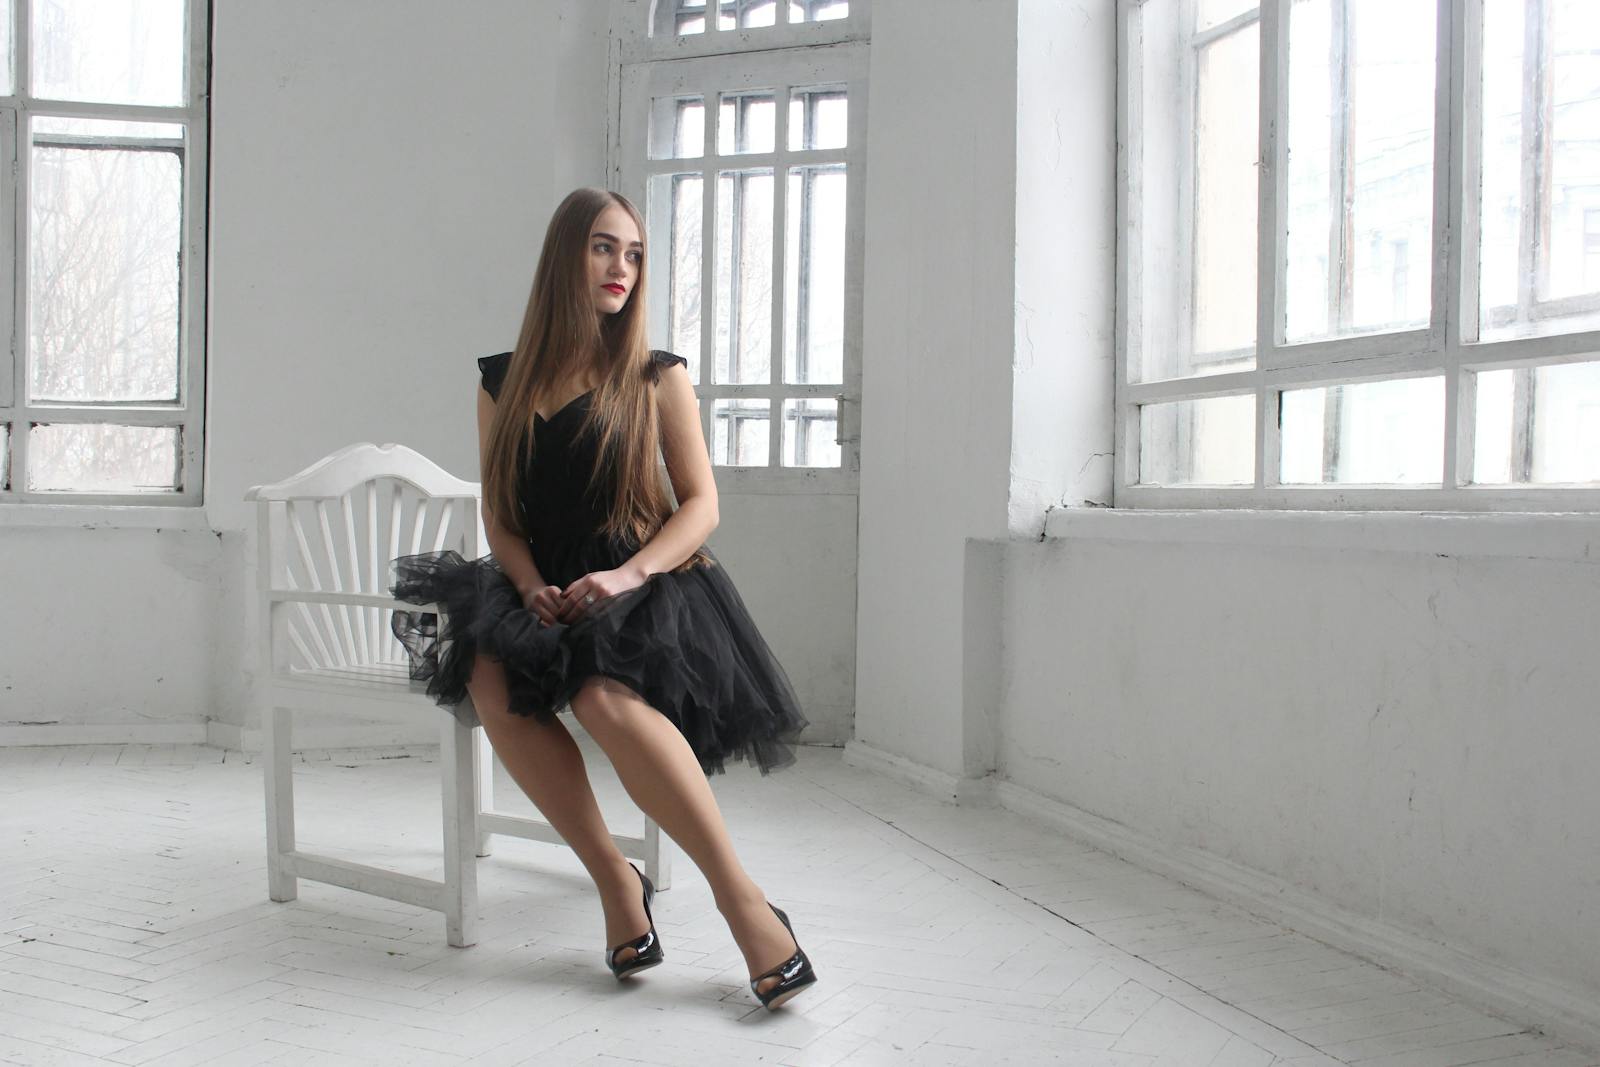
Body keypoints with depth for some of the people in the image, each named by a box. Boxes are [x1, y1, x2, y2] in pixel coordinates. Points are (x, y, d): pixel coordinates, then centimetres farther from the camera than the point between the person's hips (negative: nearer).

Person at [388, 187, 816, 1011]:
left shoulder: (657, 377, 5)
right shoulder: (505, 382, 12)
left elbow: (701, 505, 1)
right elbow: (499, 514, 11)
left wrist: (626, 576, -16)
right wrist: (531, 587, -10)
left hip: (645, 588, -3)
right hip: (543, 593, 3)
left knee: (605, 696, -36)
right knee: (493, 682, -31)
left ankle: (741, 898, -27)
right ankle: (614, 880, -19)